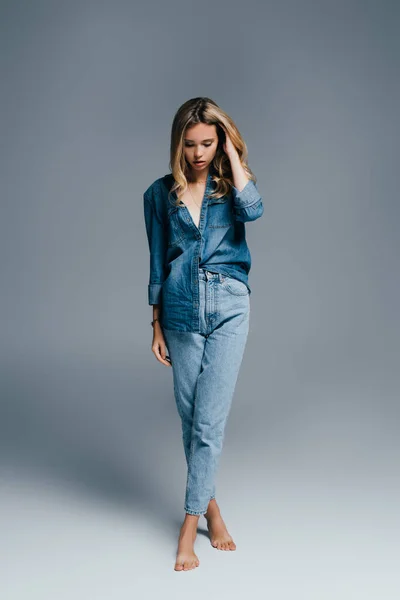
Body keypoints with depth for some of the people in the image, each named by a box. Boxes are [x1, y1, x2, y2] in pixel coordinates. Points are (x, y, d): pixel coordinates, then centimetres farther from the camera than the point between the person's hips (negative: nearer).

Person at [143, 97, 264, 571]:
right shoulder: (161, 193, 5)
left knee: (210, 419, -7)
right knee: (189, 417, 8)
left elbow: (252, 209, -21)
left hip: (228, 307, -2)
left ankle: (190, 523, 1)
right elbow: (157, 263, 9)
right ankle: (210, 504, 27)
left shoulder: (231, 182, 3)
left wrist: (232, 150, -10)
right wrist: (157, 325, 8)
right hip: (182, 312, 2)